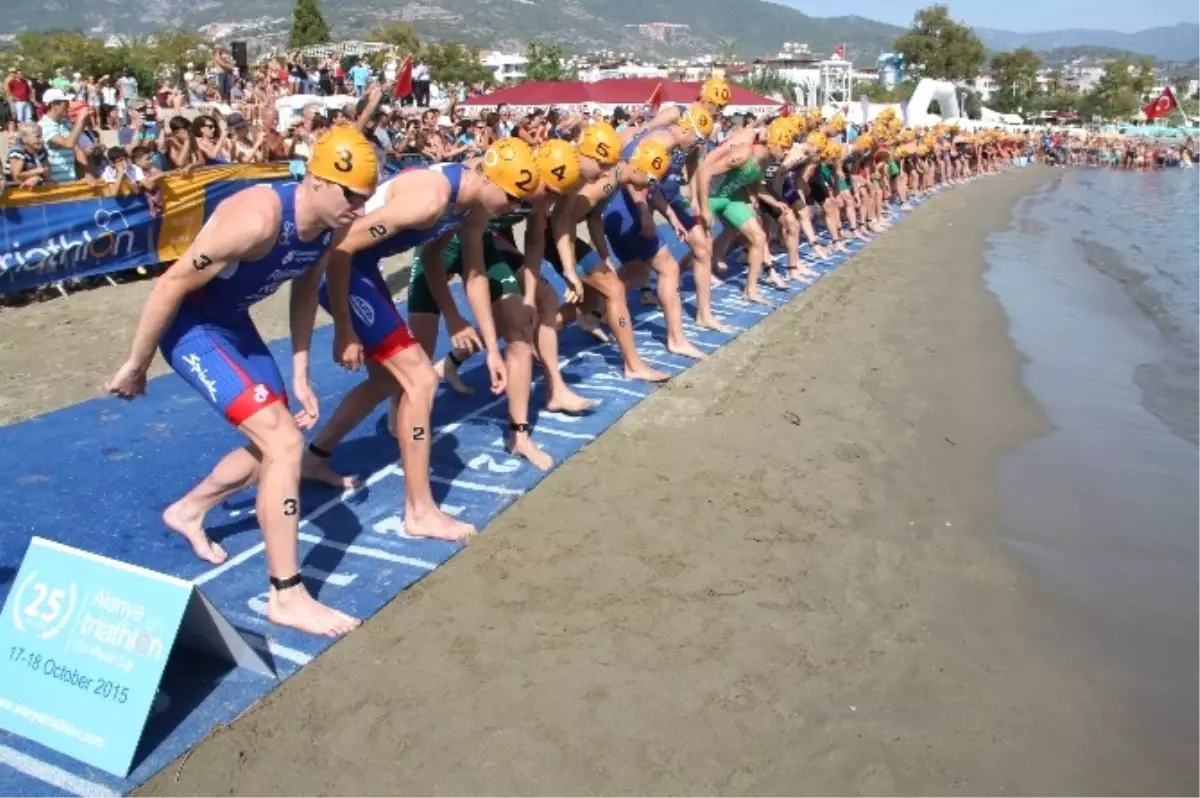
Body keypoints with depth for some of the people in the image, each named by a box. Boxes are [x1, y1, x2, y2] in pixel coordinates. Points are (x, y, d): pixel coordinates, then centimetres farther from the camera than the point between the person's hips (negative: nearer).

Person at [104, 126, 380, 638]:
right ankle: (286, 595, -8)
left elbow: (304, 295, 10)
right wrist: (136, 365, -15)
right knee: (284, 443, -18)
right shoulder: (258, 219, -32)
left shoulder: (329, 227, -6)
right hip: (190, 326, -9)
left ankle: (188, 512, 42)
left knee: (273, 446, 15)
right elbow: (171, 284, -25)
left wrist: (300, 377, 10)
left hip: (234, 323, 9)